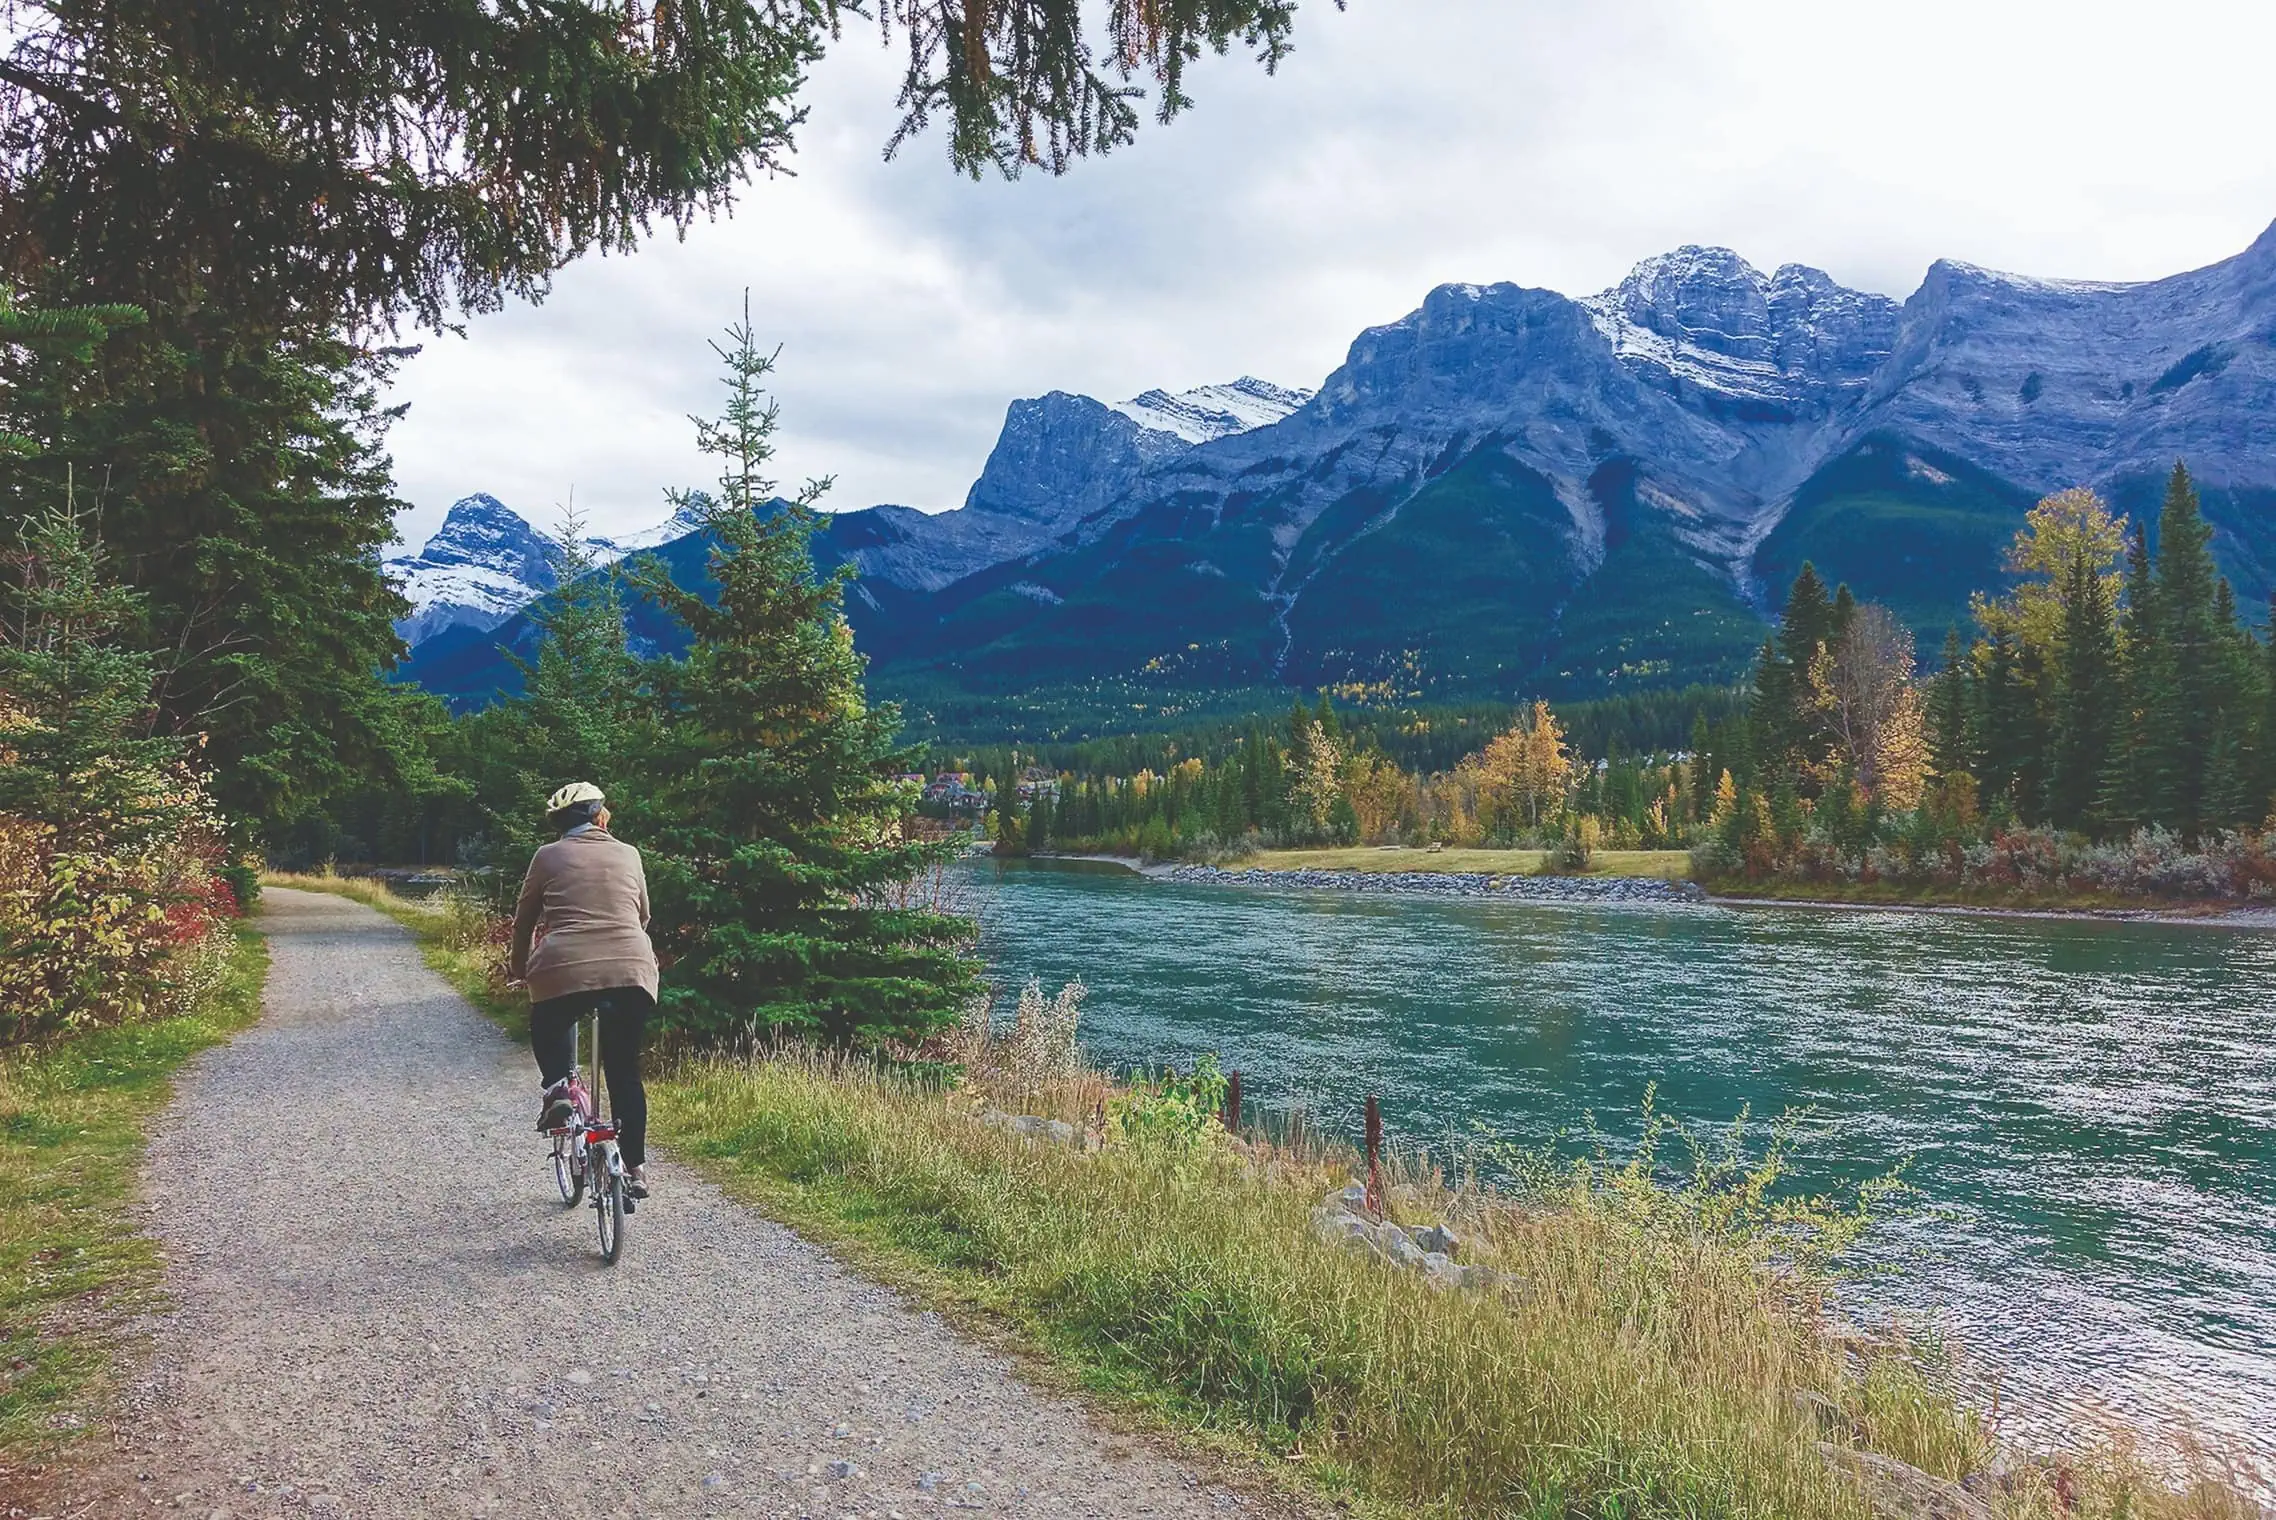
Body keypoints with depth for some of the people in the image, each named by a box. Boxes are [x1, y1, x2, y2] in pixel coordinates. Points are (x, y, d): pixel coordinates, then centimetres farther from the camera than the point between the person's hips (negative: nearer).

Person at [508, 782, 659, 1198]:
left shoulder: (548, 856, 10)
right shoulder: (628, 855, 15)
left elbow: (524, 919, 17)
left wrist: (518, 965, 34)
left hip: (565, 969, -2)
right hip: (633, 972, 2)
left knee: (548, 1026, 31)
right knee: (625, 1073, 15)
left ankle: (558, 1087, 5)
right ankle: (636, 1167, 14)